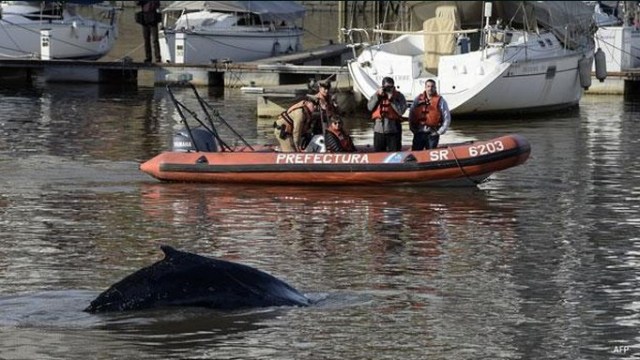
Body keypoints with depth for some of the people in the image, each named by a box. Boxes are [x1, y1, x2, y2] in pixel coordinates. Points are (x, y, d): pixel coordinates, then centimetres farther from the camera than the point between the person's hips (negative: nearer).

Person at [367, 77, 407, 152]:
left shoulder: (399, 96, 0)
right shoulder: (377, 95, 11)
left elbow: (401, 110, -13)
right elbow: (370, 107, -2)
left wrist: (392, 100, -15)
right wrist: (378, 96, -9)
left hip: (393, 130, -3)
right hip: (379, 130, 3)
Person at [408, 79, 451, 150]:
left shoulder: (440, 101, -1)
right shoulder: (418, 99, 8)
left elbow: (447, 118, 0)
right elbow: (411, 115, 15)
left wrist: (440, 131, -5)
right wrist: (413, 128, 7)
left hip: (432, 134, -2)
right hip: (419, 133, 2)